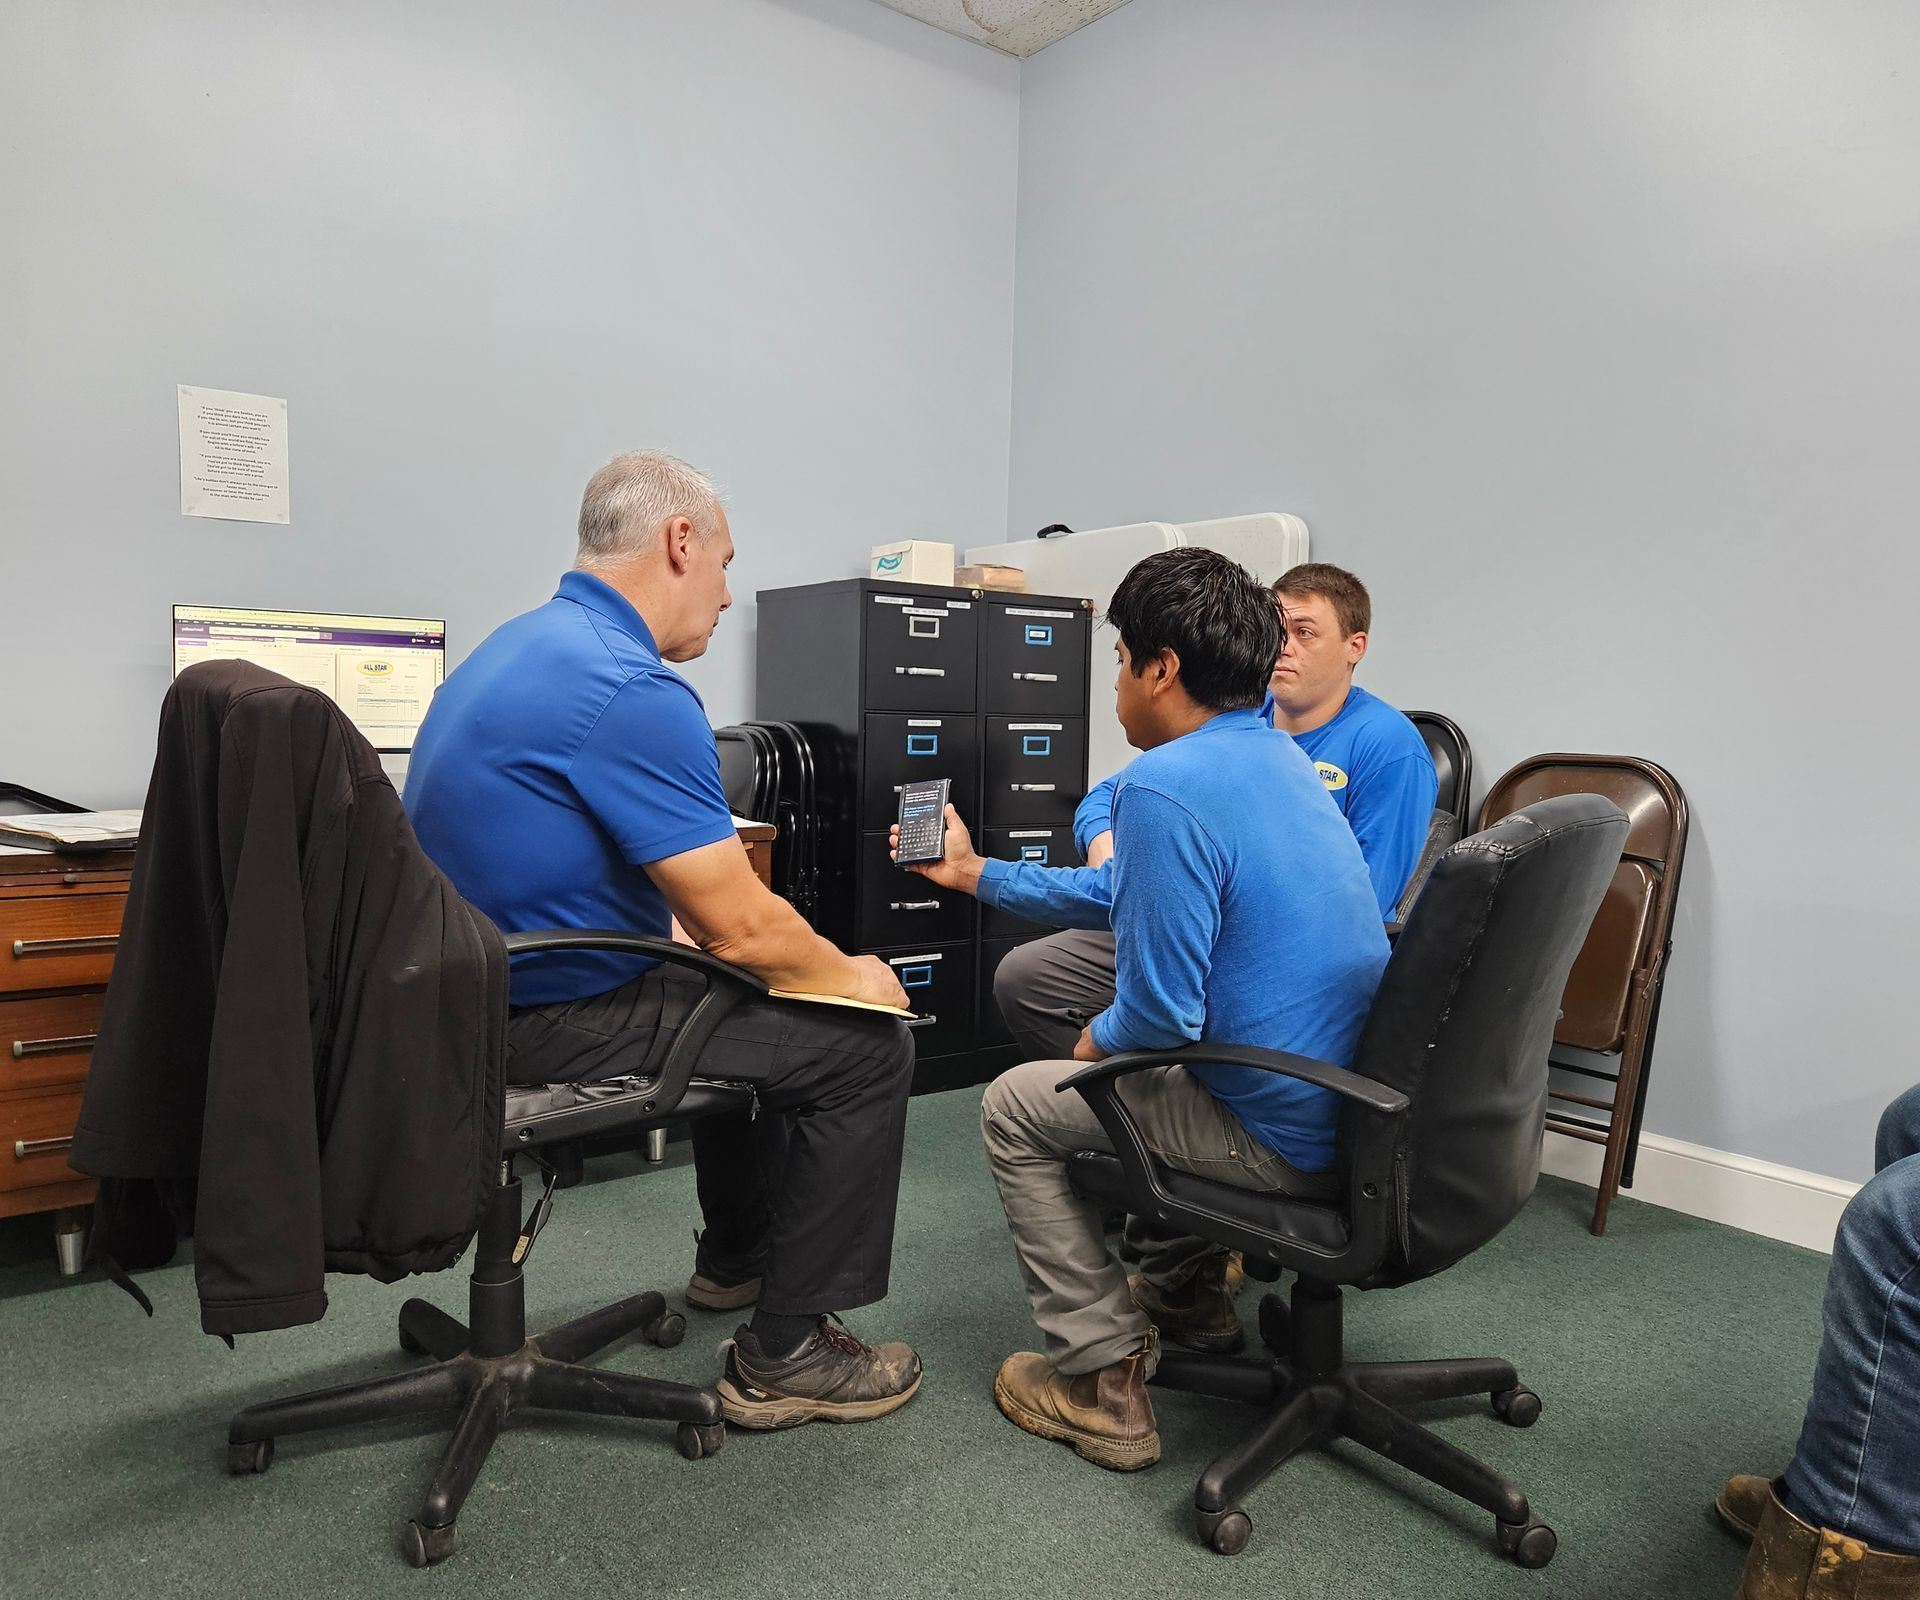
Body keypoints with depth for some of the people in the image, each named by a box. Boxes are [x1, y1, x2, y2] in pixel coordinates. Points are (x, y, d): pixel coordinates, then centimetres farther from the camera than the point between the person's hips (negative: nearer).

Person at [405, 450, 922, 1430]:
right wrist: (849, 976, -2)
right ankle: (783, 1359, 7)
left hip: (480, 994, 10)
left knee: (738, 999, 30)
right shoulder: (631, 689, -23)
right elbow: (743, 928, -21)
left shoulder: (521, 647, 10)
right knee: (866, 1047, -3)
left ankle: (737, 1256, 44)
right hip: (556, 1023, -10)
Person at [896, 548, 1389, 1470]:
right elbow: (1131, 889, 20)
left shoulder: (1164, 787, -23)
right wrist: (978, 873, 25)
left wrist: (1101, 1041, 0)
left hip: (1286, 1138, -9)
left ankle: (1105, 1386, 13)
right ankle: (1179, 1293, 41)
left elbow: (1161, 1016, -24)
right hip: (1360, 1106, 9)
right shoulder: (1275, 756, 8)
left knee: (1014, 1107, 7)